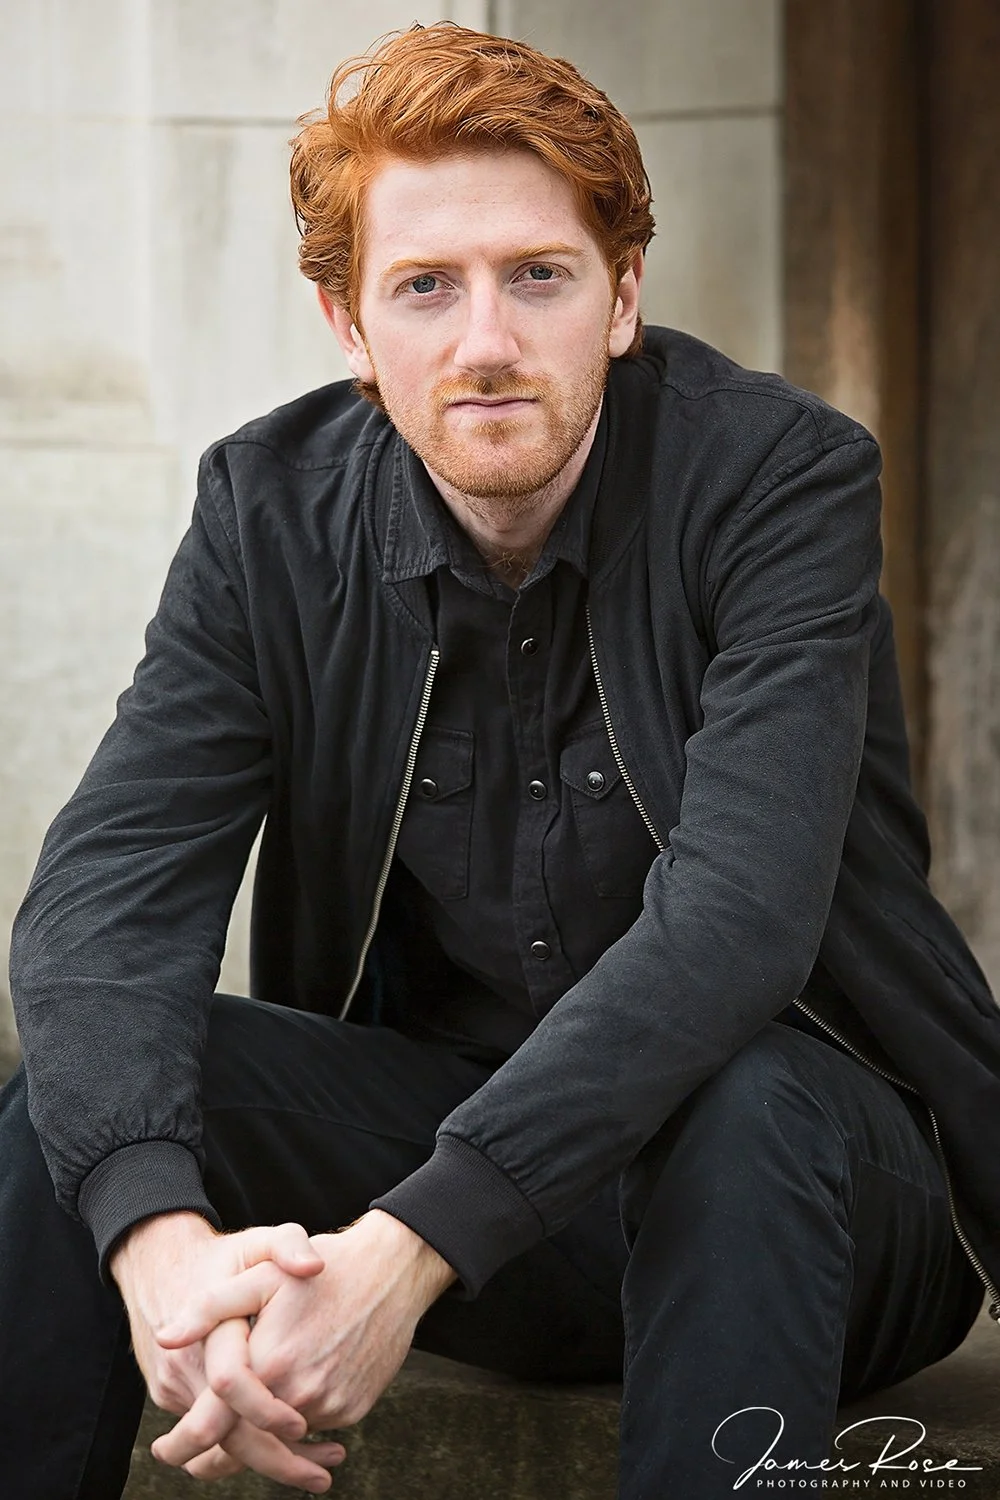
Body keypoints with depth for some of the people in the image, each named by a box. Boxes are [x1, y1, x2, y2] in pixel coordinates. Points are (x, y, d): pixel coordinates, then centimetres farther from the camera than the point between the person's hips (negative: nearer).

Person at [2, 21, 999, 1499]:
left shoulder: (783, 478, -16)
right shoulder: (275, 508, -5)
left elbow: (735, 923, -30)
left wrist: (412, 1244, -41)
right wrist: (159, 1237, -38)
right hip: (451, 1125, 3)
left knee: (745, 1104, -36)